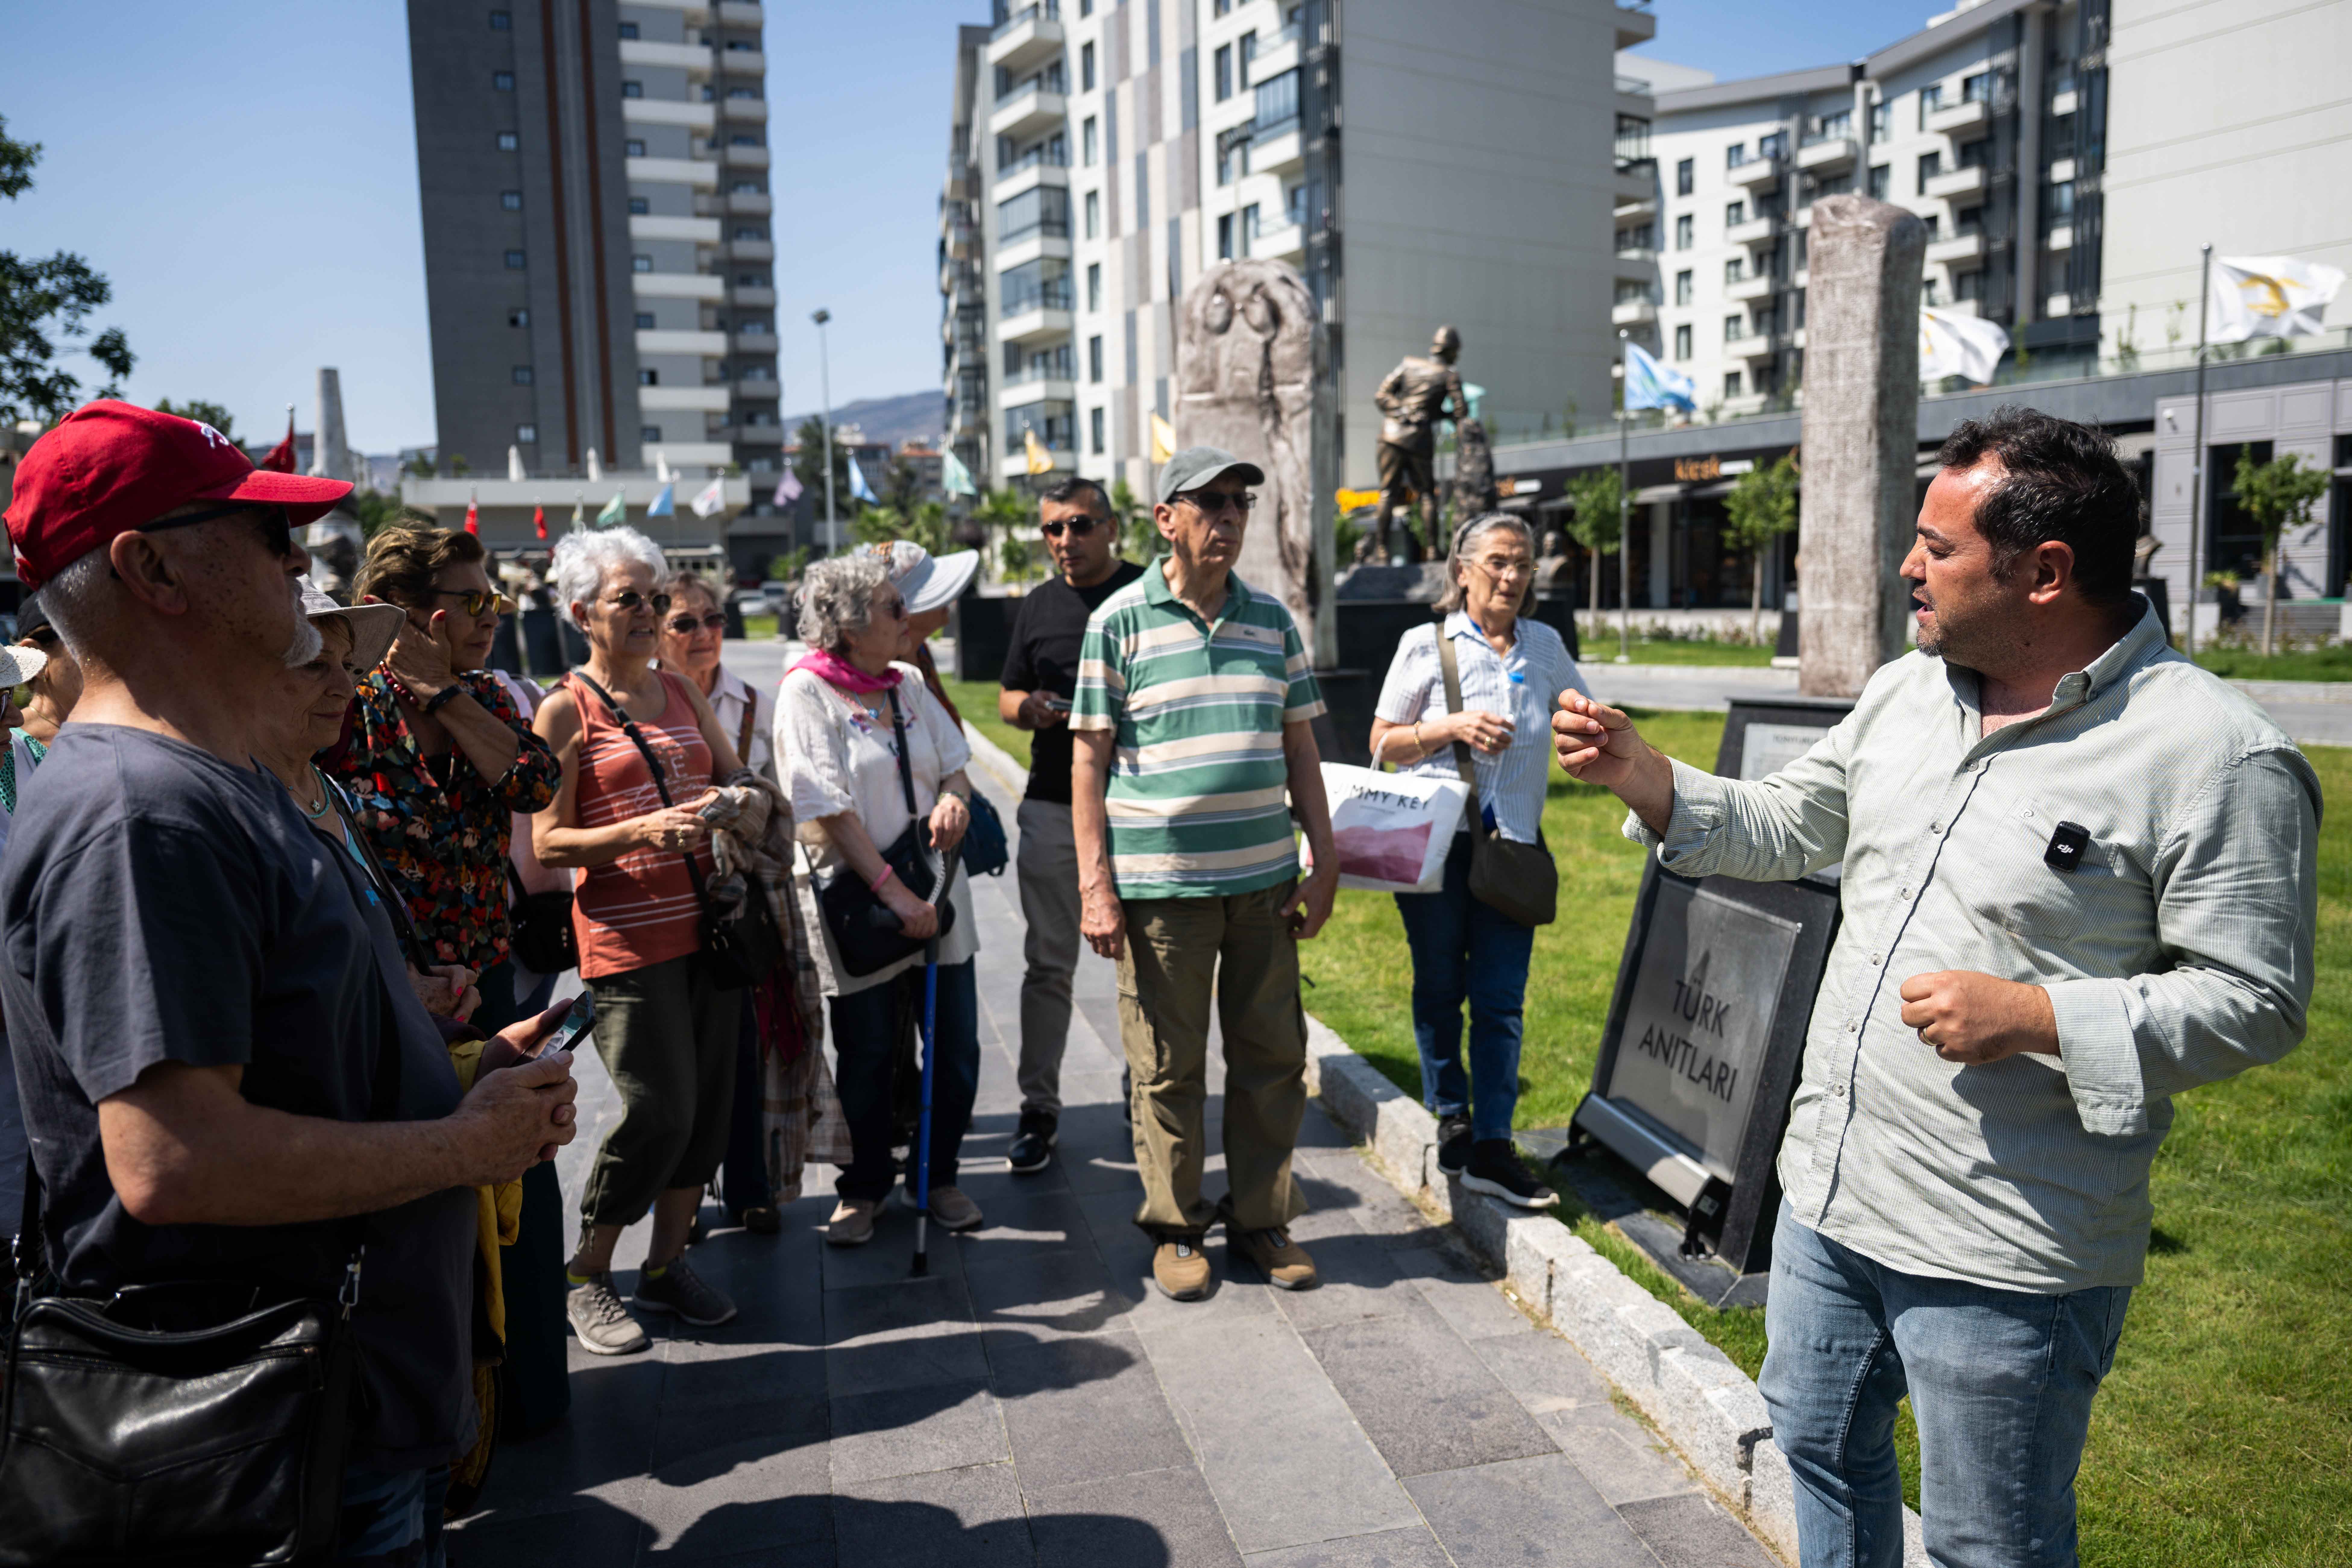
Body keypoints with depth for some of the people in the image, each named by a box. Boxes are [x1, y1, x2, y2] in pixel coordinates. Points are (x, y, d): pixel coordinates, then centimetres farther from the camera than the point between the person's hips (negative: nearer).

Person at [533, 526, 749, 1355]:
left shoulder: (682, 692, 14)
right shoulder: (565, 709, -3)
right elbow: (547, 842, -7)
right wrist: (642, 831, -22)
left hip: (703, 921, 6)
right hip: (626, 937, -6)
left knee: (709, 1103, 7)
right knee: (660, 1111, -8)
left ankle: (667, 1263, 24)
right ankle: (587, 1277, 14)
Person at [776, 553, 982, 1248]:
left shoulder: (908, 684, 9)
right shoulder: (807, 691, -8)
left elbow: (954, 760, 15)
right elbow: (828, 807, -15)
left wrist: (955, 797, -10)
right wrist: (893, 890, -19)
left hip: (937, 890, 5)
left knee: (957, 1049, 8)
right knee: (866, 1056, 7)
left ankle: (938, 1175, 28)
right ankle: (862, 1188, 28)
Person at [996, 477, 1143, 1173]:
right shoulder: (1038, 606, 13)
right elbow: (1007, 697, 18)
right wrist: (1027, 709, -5)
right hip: (1054, 806, 3)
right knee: (1048, 963, 6)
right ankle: (1039, 1108, 15)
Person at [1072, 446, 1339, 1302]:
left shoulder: (1272, 619, 10)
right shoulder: (1120, 621, -2)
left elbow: (1300, 747, 14)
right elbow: (1088, 759, -2)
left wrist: (1325, 859, 9)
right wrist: (1095, 884, -7)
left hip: (1266, 878, 4)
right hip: (1159, 883, -4)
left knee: (1273, 1056, 10)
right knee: (1168, 1066, 5)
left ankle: (1263, 1217, 26)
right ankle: (1175, 1226, 22)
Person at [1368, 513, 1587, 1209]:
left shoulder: (1545, 645, 10)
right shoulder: (1426, 645, 1)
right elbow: (1382, 742, 0)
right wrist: (1454, 728, -14)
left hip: (1511, 844, 2)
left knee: (1501, 998, -1)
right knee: (1440, 988, 9)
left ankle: (1491, 1150, 4)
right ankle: (1451, 1119, 26)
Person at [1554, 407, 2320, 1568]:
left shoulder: (2220, 759, -18)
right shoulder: (1905, 691, 4)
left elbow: (2256, 999, -16)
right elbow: (1784, 828, 13)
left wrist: (2034, 1017, -26)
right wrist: (1635, 770, 0)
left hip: (2004, 1256, -7)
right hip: (1828, 1194, 7)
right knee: (1821, 1447, 26)